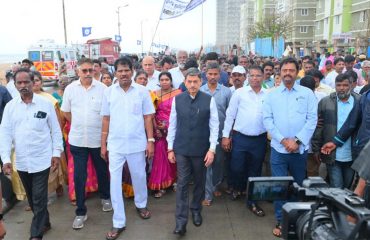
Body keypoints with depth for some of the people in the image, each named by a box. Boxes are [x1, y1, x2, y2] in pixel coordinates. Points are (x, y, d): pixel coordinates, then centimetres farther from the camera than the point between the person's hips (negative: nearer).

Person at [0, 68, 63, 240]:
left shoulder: (45, 104, -4)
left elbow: (55, 130, 0)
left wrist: (56, 153, -3)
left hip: (41, 159, -3)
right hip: (21, 161, 4)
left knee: (39, 199, 1)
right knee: (32, 198, 17)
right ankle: (44, 223, 37)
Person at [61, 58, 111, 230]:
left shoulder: (102, 88, -6)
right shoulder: (70, 88, -1)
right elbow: (66, 112, 10)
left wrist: (95, 126, 0)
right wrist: (79, 125, 8)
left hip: (98, 138, 0)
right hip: (77, 140, 1)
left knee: (102, 171, 17)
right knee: (79, 176, 4)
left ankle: (105, 197, 42)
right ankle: (81, 211, 17)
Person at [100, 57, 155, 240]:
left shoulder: (142, 91, -3)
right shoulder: (109, 92, 0)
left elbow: (148, 117, 0)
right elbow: (106, 119, 4)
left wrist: (150, 141, -4)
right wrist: (103, 144, 4)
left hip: (137, 143, 0)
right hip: (115, 144, 1)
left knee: (139, 177, 16)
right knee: (115, 182, 3)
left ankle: (141, 204, 44)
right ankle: (118, 222, 16)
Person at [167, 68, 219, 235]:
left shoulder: (209, 100, -5)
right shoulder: (177, 100, -1)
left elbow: (214, 126, -4)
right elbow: (172, 125, 3)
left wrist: (212, 149, -9)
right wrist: (170, 148, 3)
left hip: (201, 149, 0)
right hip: (181, 149, 0)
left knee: (199, 182, 15)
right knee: (182, 184, 2)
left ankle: (196, 210, 38)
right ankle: (181, 221, 9)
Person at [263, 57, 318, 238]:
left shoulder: (307, 93, 2)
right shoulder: (272, 95, 4)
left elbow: (312, 119, -4)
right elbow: (267, 120, -3)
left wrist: (297, 140, -14)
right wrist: (283, 140, -13)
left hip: (300, 148, 0)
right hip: (278, 148, 0)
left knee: (299, 185, 14)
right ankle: (281, 221, 18)